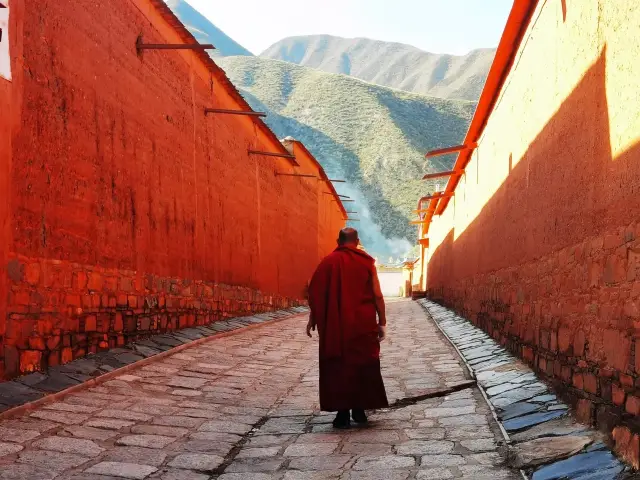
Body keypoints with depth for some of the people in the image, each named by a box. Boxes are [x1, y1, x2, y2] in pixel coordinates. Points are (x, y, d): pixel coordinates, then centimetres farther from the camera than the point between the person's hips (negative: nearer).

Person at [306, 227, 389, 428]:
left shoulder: (328, 262, 0)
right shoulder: (367, 262, 1)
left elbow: (316, 293, -2)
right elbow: (377, 295, -2)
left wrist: (313, 319, 6)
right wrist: (382, 322, 2)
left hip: (335, 325, 0)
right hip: (363, 324, 1)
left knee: (338, 365, 5)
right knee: (363, 364, 13)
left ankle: (343, 413, 1)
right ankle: (359, 409, 15)